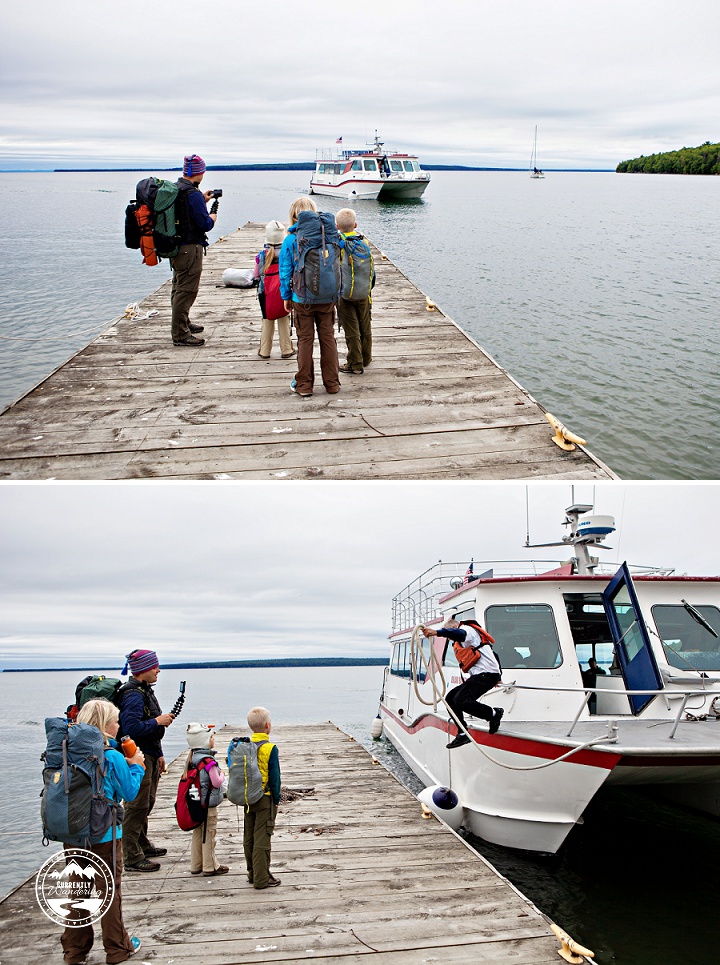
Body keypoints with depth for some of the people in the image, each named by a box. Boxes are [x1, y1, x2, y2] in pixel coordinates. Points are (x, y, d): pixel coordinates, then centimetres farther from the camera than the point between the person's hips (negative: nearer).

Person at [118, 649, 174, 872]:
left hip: (149, 755, 11)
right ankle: (132, 858, 0)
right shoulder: (133, 695, -20)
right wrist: (158, 722, -21)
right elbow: (131, 728, -31)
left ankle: (143, 846, 34)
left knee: (146, 804, 20)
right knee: (137, 806, -6)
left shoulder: (145, 691, 13)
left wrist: (159, 754, 21)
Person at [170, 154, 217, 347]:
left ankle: (184, 323, 39)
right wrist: (212, 218, 1)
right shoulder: (193, 194, -19)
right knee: (186, 291, -5)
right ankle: (180, 334, -2)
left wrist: (203, 201, 21)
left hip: (175, 246, 10)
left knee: (179, 287, 22)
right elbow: (204, 224, -20)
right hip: (190, 248, -10)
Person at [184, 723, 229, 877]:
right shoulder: (209, 761, -21)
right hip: (209, 804, -8)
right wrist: (221, 775, 1)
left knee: (198, 834, 16)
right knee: (208, 835, 2)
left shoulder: (192, 758, 4)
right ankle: (209, 867, 10)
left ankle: (195, 865, 24)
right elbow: (216, 782, -20)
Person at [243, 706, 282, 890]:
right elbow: (274, 778, -13)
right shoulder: (270, 749, -16)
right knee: (262, 839, -1)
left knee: (249, 838, 15)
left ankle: (253, 874, 26)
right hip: (265, 799, -6)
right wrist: (276, 800, -3)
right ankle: (261, 879, 4)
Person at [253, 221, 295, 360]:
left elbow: (256, 275, 2)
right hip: (283, 292, -1)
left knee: (267, 321, 11)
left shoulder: (261, 255, -6)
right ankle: (286, 350, 15)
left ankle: (264, 351, 16)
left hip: (265, 294, 1)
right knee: (284, 321, 9)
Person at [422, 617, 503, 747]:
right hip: (479, 675, 11)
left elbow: (460, 633, -29)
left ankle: (494, 713, -9)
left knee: (461, 700, -24)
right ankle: (463, 734, 1)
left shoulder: (467, 629, -1)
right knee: (450, 698, 4)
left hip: (486, 674, -11)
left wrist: (436, 632, -42)